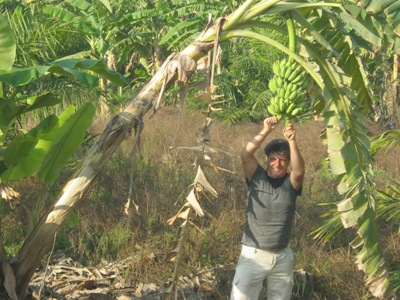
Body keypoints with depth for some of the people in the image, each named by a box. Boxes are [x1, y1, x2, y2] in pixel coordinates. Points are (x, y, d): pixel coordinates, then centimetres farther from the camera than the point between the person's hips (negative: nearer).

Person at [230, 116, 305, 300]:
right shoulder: (257, 178, -2)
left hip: (282, 257, 2)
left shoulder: (291, 183, -1)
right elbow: (245, 155, -17)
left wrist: (292, 142, -36)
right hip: (253, 254, -2)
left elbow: (299, 170, -23)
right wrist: (266, 132, -25)